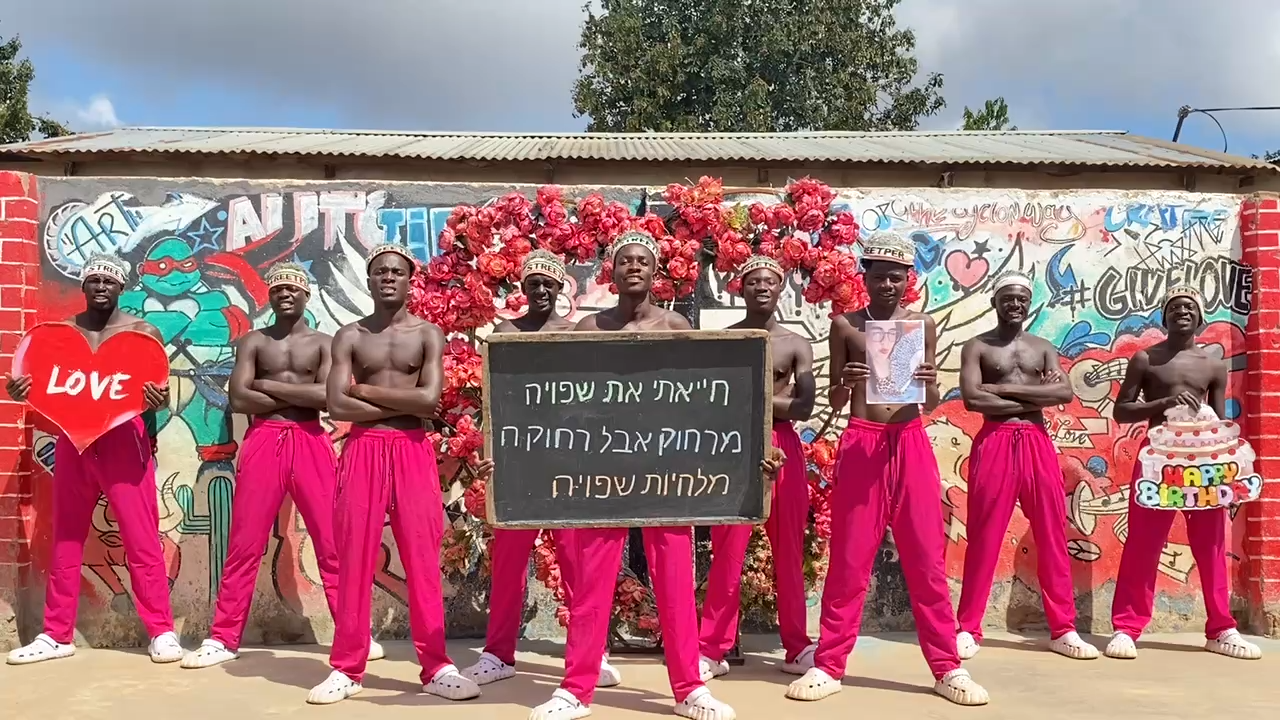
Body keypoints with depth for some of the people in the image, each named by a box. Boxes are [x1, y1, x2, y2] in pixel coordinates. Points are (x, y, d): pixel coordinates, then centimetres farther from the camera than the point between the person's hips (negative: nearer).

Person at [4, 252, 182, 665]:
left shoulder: (142, 332, 2)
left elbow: (159, 394, 0)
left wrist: (159, 400, -24)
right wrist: (21, 390, -7)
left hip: (124, 440, -4)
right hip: (72, 439, 4)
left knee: (141, 539, -5)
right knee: (66, 540, 10)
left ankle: (161, 631, 1)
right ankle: (57, 635, 20)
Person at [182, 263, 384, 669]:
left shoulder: (323, 343, 7)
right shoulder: (254, 342, 9)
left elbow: (328, 396, -9)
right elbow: (238, 400, -3)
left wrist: (269, 385, -6)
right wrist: (300, 398, -5)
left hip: (311, 443, -1)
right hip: (263, 442, 1)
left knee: (332, 543, 1)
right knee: (244, 544, 3)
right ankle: (223, 638, 12)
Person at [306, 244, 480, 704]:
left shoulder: (428, 334, 4)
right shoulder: (350, 336, 6)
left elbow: (430, 400, -10)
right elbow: (337, 406, -5)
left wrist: (365, 390, -6)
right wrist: (403, 402, -9)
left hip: (413, 451, -1)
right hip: (362, 450, 1)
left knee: (422, 559, 1)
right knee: (355, 559, 2)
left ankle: (436, 667, 8)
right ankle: (347, 669, 12)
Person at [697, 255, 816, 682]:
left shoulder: (797, 345, 7)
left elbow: (804, 408, -4)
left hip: (783, 448, 2)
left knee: (789, 553, 7)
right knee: (727, 553, -1)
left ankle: (796, 647, 16)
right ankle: (713, 650, 6)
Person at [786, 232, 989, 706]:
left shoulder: (923, 324, 7)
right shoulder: (846, 325, 3)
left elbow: (932, 405, 7)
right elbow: (834, 404, 5)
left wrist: (930, 386, -15)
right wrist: (843, 385, -17)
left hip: (910, 444, 1)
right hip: (860, 444, -1)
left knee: (926, 558, 4)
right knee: (850, 559, 2)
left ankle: (947, 667, 14)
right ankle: (828, 664, 11)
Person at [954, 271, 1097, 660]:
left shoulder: (1044, 348, 14)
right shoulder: (977, 346, 4)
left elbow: (1066, 392, -2)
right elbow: (973, 398, -11)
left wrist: (1005, 388, -9)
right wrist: (1035, 397, -7)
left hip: (1038, 444, 3)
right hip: (994, 443, -3)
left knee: (1053, 537, 4)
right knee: (984, 539, -1)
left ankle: (1063, 629, 12)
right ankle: (968, 629, 6)